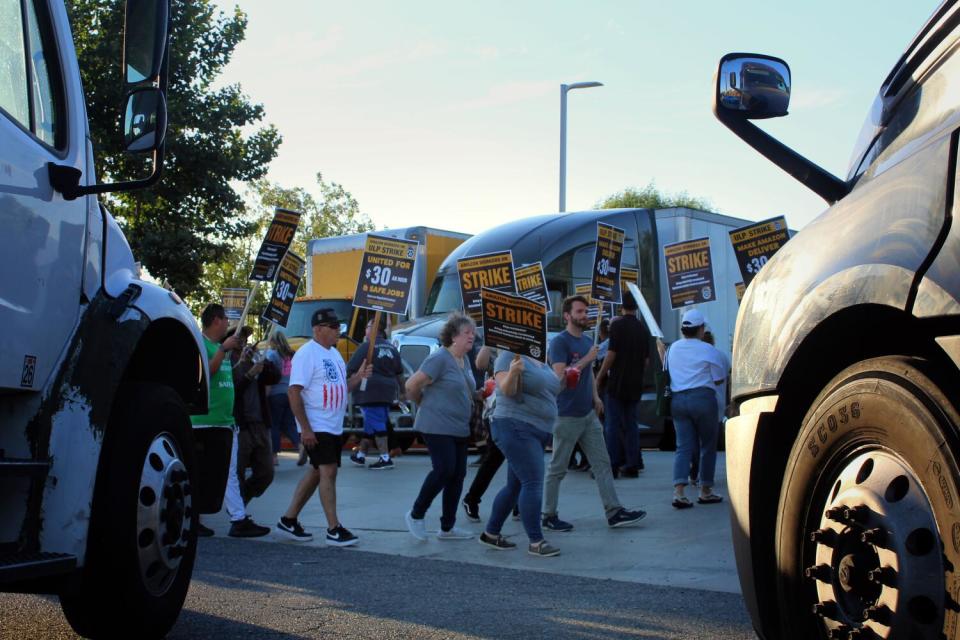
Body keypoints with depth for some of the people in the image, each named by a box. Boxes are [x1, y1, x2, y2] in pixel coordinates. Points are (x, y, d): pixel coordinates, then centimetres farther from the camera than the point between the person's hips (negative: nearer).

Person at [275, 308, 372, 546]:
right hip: (316, 427, -9)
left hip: (333, 427, 9)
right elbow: (294, 392, -18)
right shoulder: (307, 354, -14)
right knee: (328, 471, -11)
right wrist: (305, 428, -22)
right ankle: (334, 530, -8)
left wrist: (358, 376, 1)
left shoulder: (334, 354, 14)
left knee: (316, 472, 13)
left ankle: (288, 520, 23)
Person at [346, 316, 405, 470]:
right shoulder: (391, 348, 13)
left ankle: (385, 459, -12)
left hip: (370, 392, -7)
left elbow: (350, 369, -10)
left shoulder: (366, 346, -9)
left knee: (377, 425, -7)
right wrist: (401, 390, 28)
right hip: (387, 392, 7)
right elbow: (399, 373, 18)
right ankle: (360, 454, 27)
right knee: (371, 424, 16)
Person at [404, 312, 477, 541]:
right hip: (437, 426, -9)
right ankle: (416, 515, 4)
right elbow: (412, 386, -15)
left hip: (459, 428, 9)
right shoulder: (440, 358, -15)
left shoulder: (465, 361, 12)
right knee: (444, 469, -15)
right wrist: (425, 403, 0)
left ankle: (447, 527, 15)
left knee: (457, 475, 7)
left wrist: (479, 394, 10)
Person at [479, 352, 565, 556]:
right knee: (533, 483, -15)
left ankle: (491, 533, 23)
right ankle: (536, 542, -12)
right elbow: (507, 389, -21)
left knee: (515, 486, 13)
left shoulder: (542, 364, 17)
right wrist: (513, 372, -38)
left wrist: (561, 378, 15)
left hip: (538, 432, 9)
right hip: (515, 428, -9)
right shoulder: (510, 357, -8)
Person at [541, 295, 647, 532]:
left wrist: (595, 396, 11)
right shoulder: (559, 342, -12)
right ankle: (549, 515, 12)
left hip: (589, 413, 8)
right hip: (567, 415, -8)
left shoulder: (588, 342, 13)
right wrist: (586, 359, -20)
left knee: (602, 463, 5)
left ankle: (614, 512, 6)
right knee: (557, 468, 2)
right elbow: (560, 375, -22)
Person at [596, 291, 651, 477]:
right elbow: (646, 359, 13)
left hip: (617, 383, -6)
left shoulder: (618, 325, -9)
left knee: (613, 425, -2)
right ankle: (632, 465, 9)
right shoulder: (643, 328, 9)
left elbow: (611, 354, -14)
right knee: (631, 424, 10)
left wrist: (600, 376, -5)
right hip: (635, 385, 6)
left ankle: (612, 465, -3)